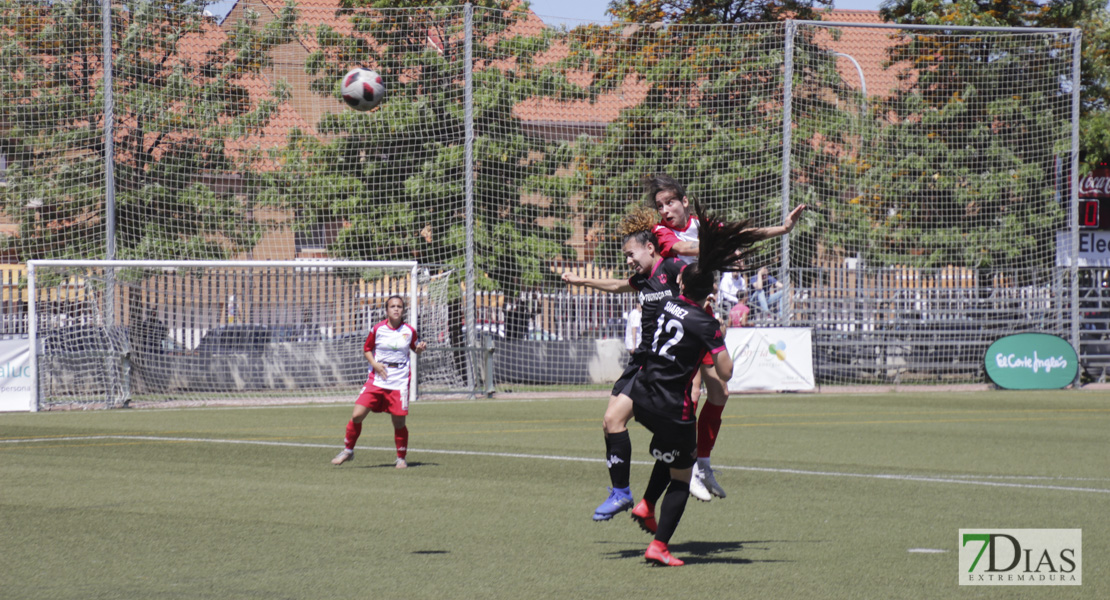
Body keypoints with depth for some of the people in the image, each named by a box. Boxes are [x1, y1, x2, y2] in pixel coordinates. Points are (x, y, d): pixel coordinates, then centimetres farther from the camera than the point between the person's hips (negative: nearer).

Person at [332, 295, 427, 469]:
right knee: (357, 415, -8)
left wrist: (420, 348, -6)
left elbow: (415, 348, 17)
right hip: (377, 379, 0)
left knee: (399, 421, -2)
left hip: (399, 381, 0)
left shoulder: (409, 331, 1)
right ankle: (348, 450, 12)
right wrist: (374, 364, -7)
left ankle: (401, 458, 19)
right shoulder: (377, 329, -1)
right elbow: (367, 348, 11)